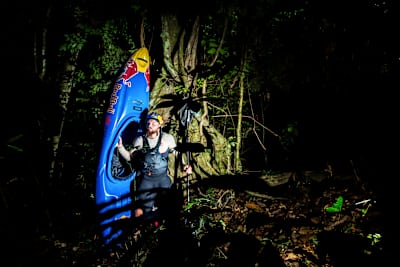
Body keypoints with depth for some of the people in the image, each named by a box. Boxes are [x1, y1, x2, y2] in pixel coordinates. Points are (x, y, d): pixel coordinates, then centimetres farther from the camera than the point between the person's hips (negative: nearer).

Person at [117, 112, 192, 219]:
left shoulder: (167, 138, -3)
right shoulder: (140, 140, 1)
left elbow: (176, 153, 2)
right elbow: (129, 157, 3)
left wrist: (184, 165, -13)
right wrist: (120, 147, -11)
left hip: (163, 178, 0)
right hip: (146, 179, 0)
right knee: (142, 211, -3)